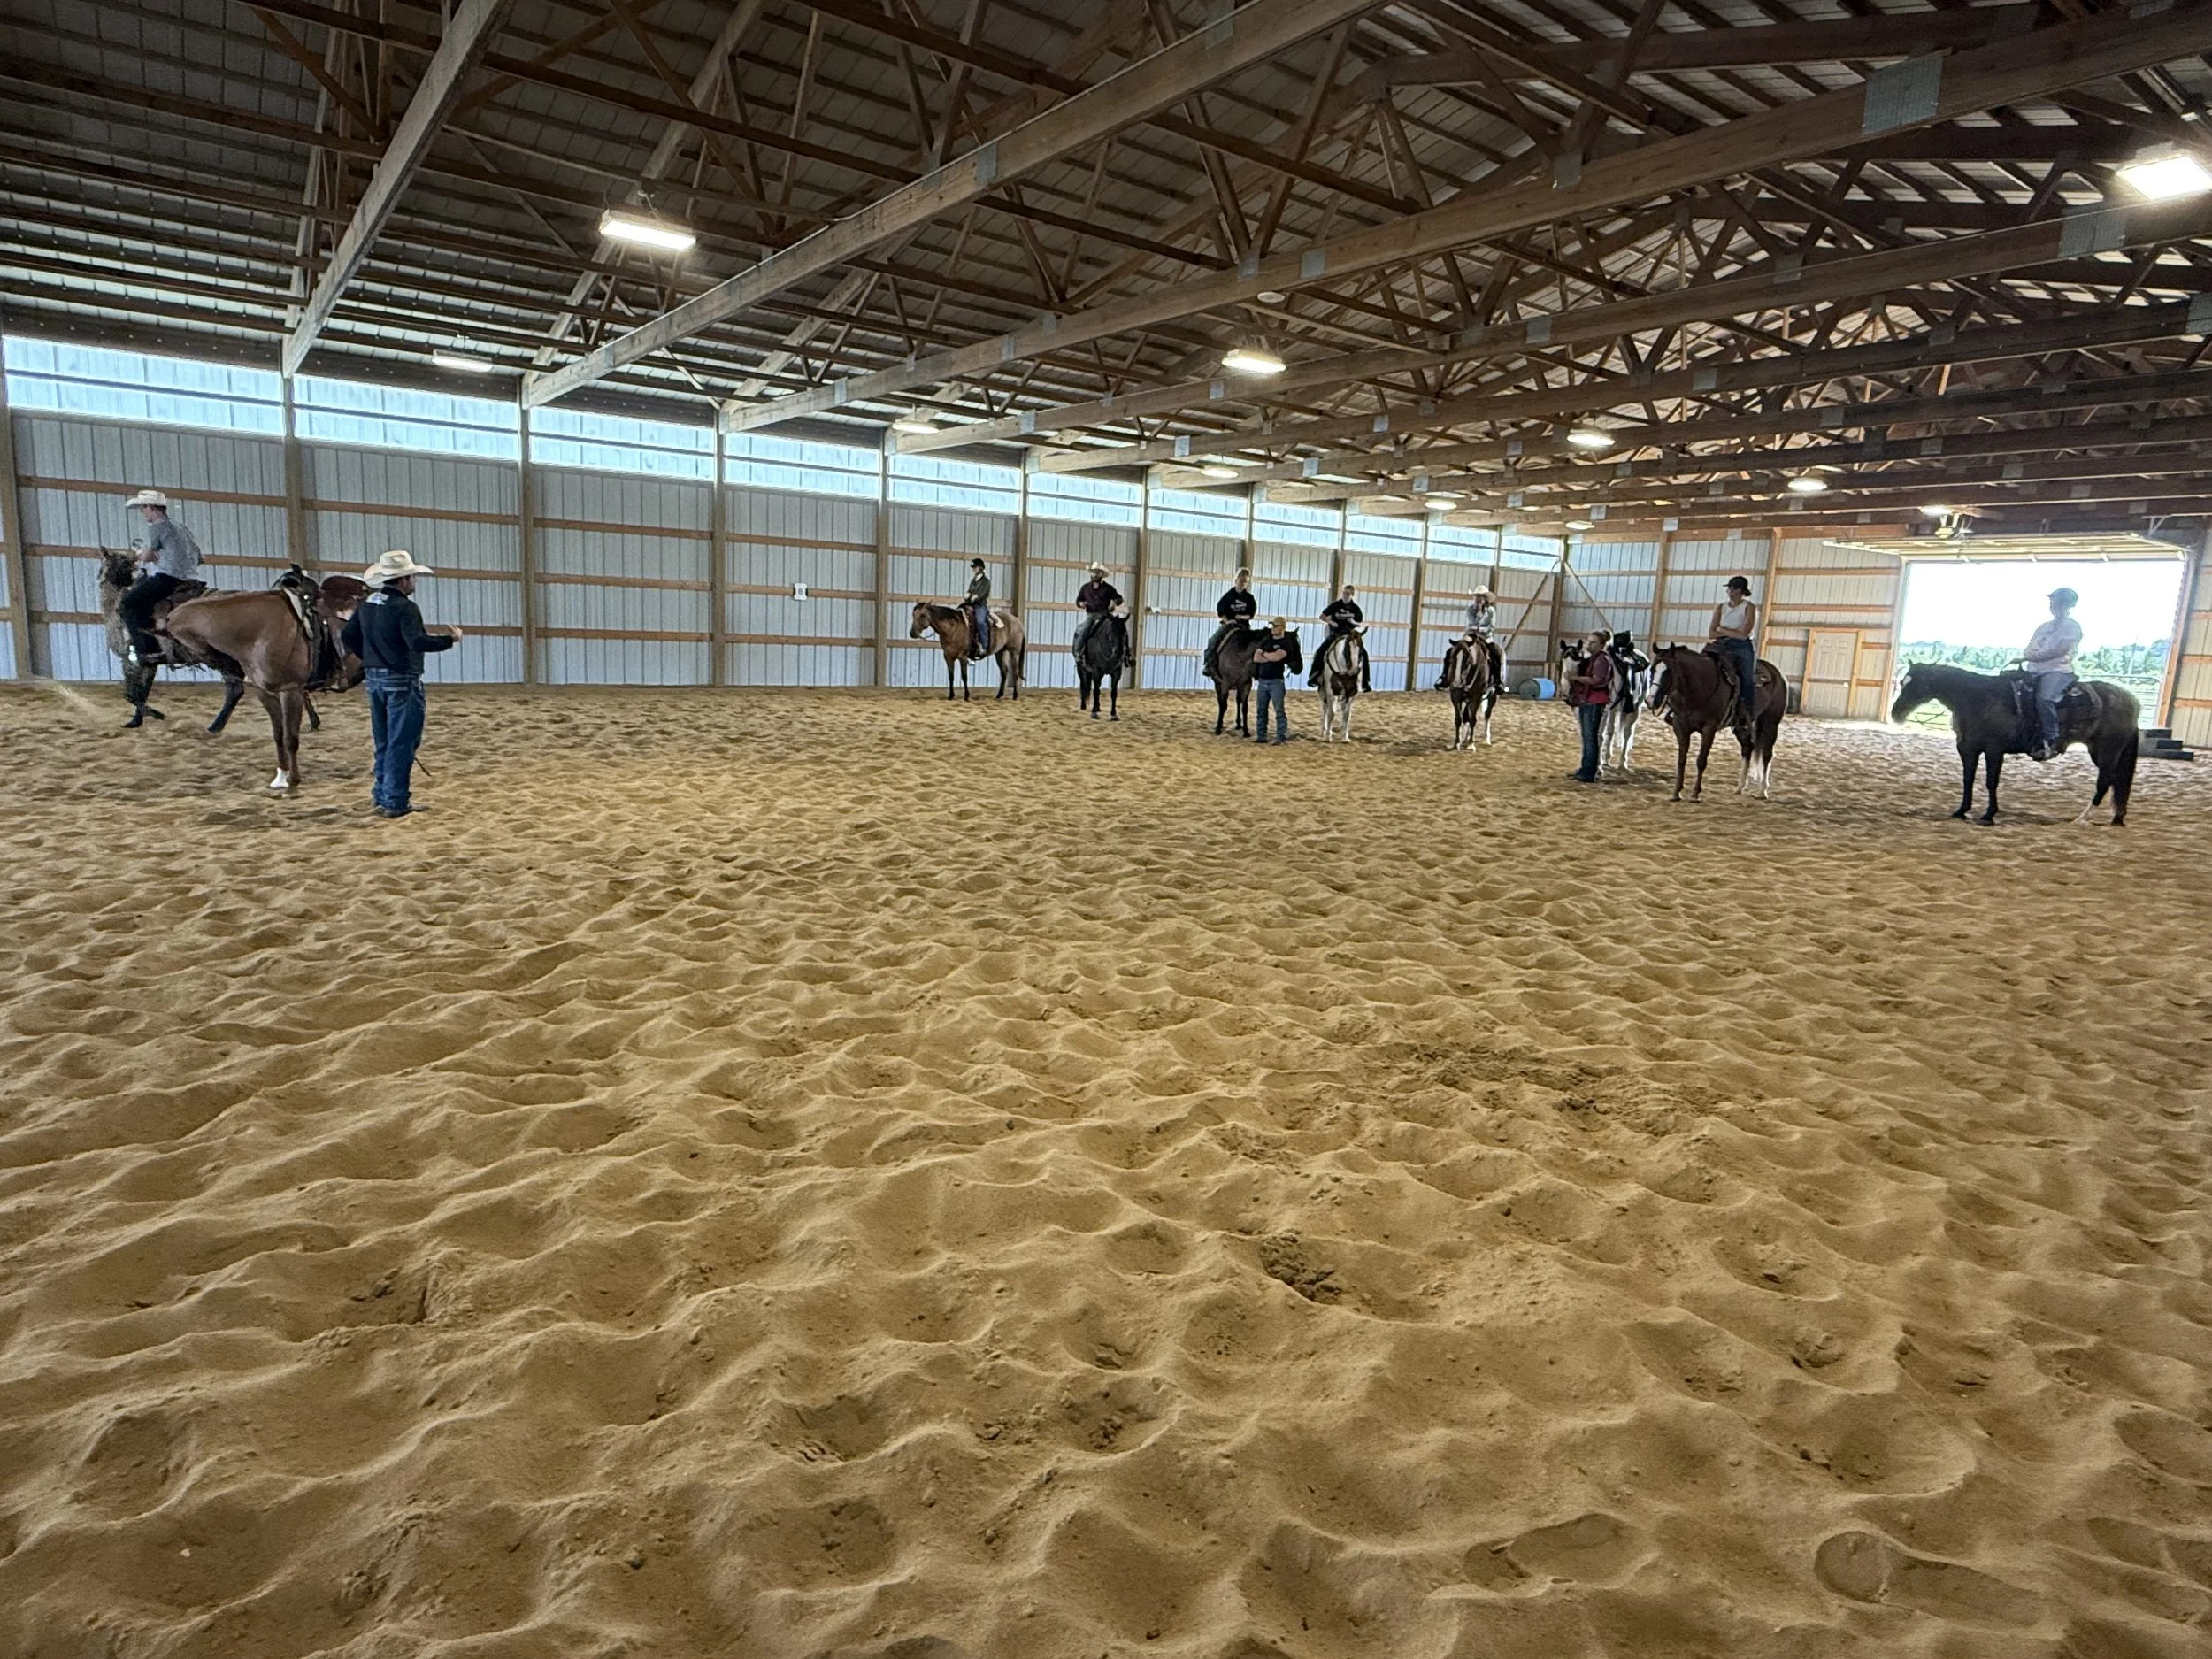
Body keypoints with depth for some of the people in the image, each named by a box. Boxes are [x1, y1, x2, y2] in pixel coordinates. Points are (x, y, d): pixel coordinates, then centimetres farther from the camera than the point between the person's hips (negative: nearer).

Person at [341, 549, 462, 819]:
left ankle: (380, 794, 24)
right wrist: (450, 639, -15)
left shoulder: (367, 604, 8)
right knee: (402, 742, -2)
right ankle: (394, 802, 1)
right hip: (402, 681, -8)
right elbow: (418, 642, -28)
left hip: (375, 678, 8)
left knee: (382, 741, 17)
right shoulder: (404, 607, -18)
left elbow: (348, 636, 15)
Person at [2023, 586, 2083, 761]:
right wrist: (2023, 659, -8)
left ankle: (2051, 741, -30)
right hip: (2036, 670, 8)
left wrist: (2030, 657, -18)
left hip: (2059, 670, -8)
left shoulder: (2072, 627, 0)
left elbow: (2058, 652, -13)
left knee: (2044, 698, -35)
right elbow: (2029, 651, 15)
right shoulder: (2045, 627, 21)